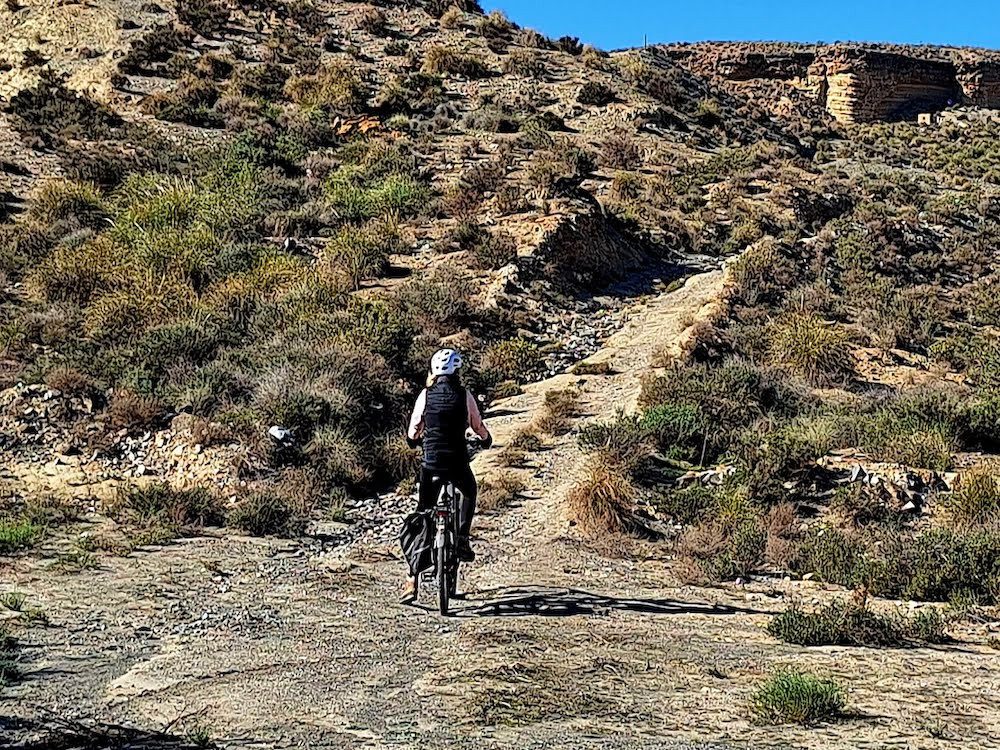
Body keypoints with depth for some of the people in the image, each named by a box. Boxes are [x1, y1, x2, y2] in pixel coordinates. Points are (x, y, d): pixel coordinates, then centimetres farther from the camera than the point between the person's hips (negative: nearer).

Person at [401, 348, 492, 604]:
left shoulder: (426, 395, 2)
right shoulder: (464, 395, 0)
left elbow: (413, 431, 6)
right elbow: (478, 425, 9)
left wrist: (414, 440, 31)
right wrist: (486, 439, 33)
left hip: (431, 463, 1)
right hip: (458, 462, 0)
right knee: (469, 494, 34)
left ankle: (413, 581, 2)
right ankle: (462, 540, 18)